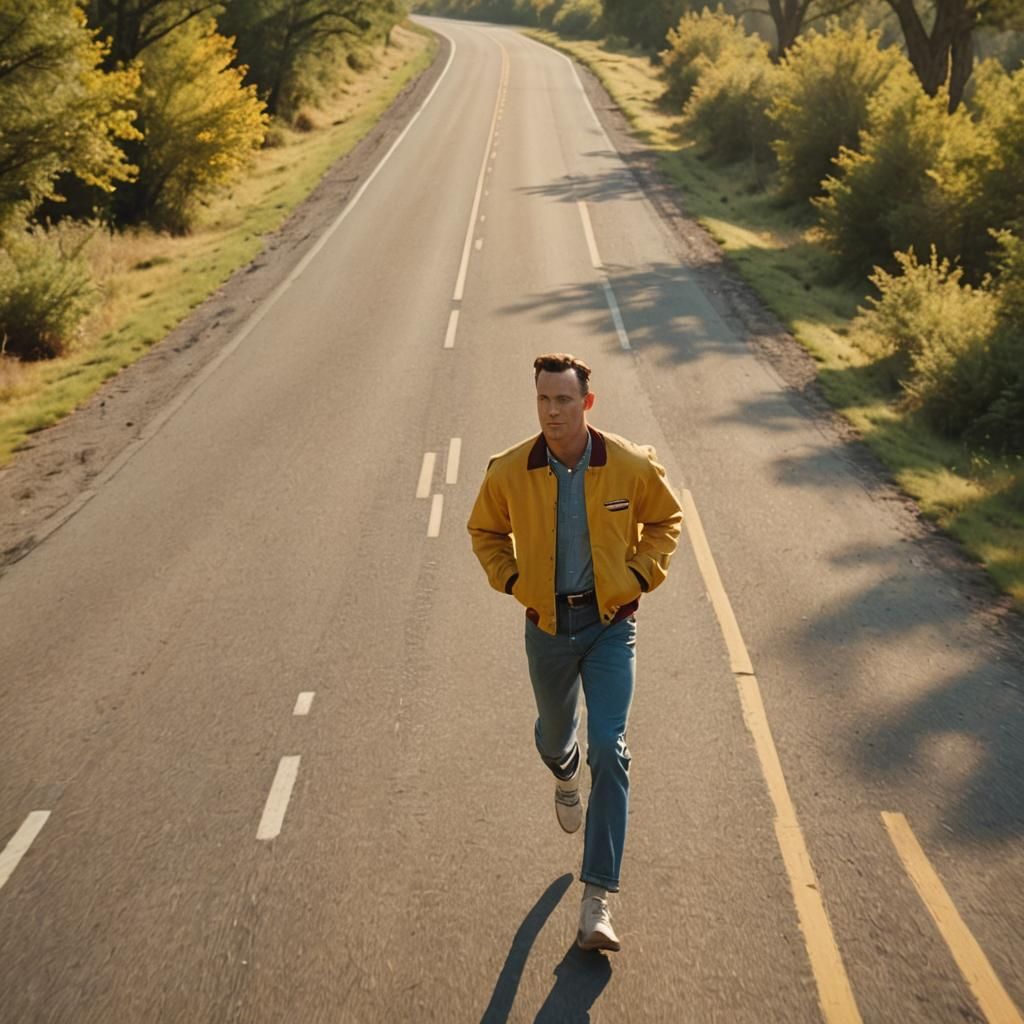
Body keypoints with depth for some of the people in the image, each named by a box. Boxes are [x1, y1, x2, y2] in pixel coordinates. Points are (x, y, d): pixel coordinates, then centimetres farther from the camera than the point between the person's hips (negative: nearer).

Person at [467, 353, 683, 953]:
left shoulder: (632, 466, -12)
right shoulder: (510, 472, -10)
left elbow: (666, 519, 7)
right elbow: (485, 531, 9)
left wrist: (640, 576, -5)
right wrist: (513, 581, -4)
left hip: (611, 623, -2)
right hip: (548, 624, 2)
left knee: (610, 752, -11)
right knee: (555, 732, 22)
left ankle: (598, 899, -7)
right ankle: (565, 775, 63)